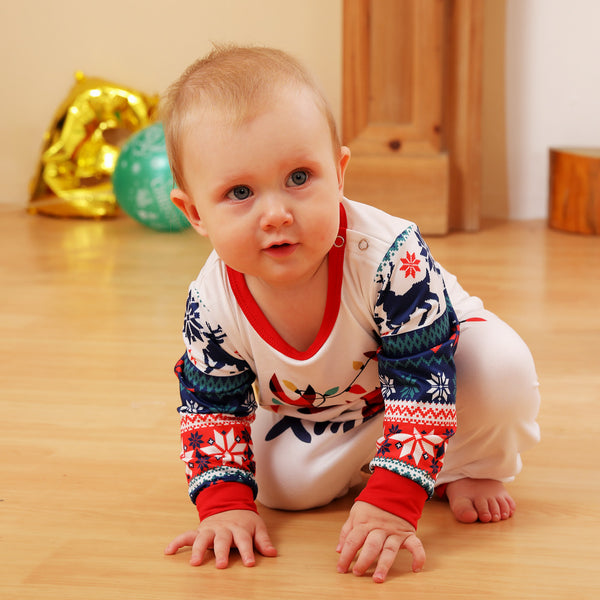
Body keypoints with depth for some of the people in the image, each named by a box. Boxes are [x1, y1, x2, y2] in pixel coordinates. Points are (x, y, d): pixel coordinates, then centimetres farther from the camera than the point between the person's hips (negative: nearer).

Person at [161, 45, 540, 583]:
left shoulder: (389, 257, -41)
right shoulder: (211, 305, -29)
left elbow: (422, 380, -37)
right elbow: (212, 404, -12)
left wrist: (391, 504, -42)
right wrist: (226, 505, -25)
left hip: (425, 357, -3)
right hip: (307, 411, 3)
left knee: (502, 367, -30)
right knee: (279, 480, -18)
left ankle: (472, 467, 1)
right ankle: (361, 458, 14)